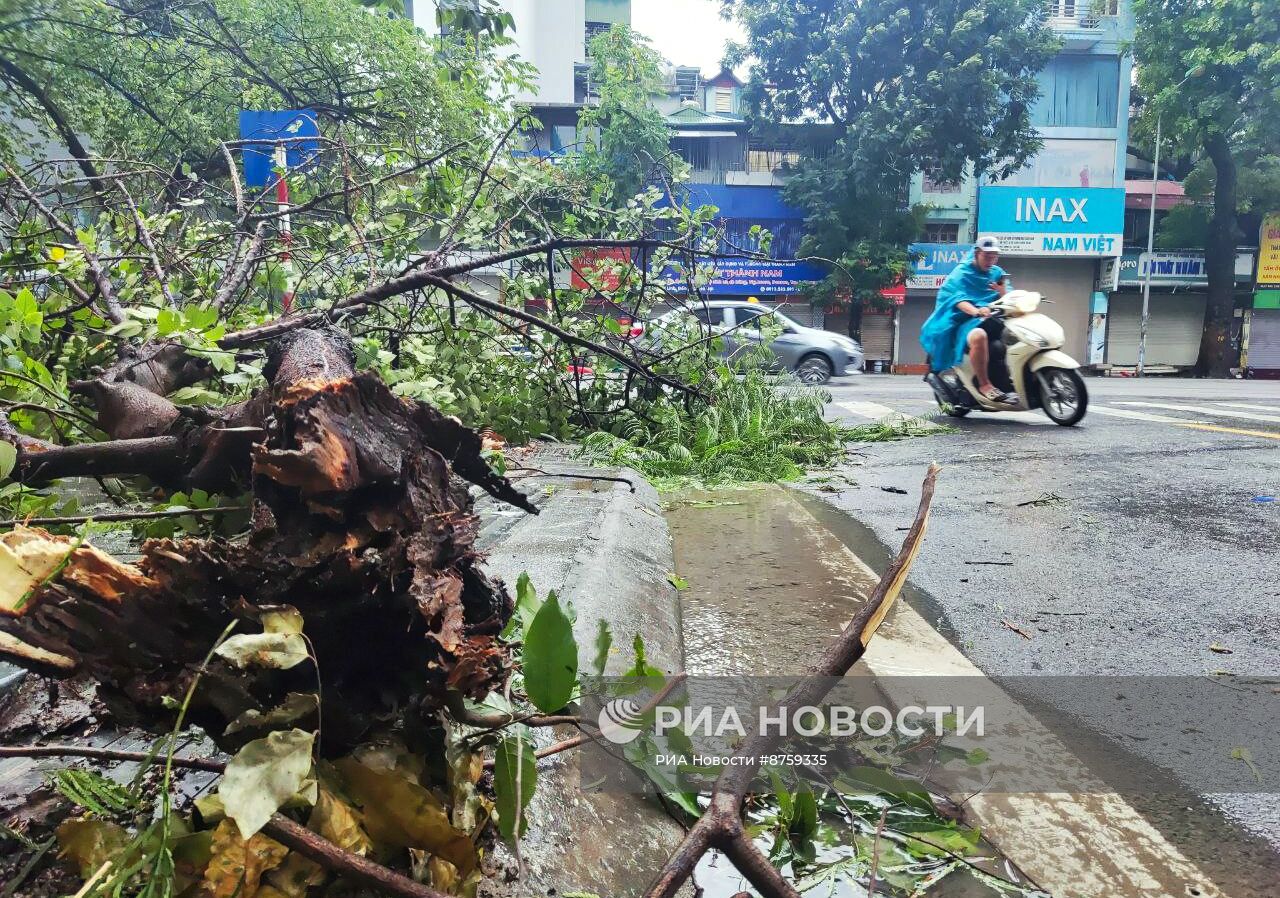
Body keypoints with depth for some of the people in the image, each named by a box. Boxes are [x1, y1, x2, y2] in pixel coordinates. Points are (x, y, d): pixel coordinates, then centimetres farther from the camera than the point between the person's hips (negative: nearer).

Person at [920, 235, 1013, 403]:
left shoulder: (998, 273, 19)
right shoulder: (962, 272, 1)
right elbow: (958, 298, -17)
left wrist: (1002, 291, -9)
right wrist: (976, 311, -38)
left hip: (993, 319, 6)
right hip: (966, 320, -6)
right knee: (979, 336, -39)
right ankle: (984, 384, -31)